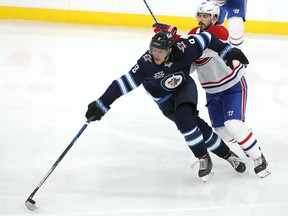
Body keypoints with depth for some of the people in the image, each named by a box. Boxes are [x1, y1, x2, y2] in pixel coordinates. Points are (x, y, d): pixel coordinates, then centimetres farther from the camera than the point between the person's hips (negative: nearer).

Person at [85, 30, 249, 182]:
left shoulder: (183, 50, -31)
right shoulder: (146, 63, -34)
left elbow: (206, 38, -15)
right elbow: (125, 83, -34)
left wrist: (227, 51, -14)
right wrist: (102, 104, -37)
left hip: (185, 87, 0)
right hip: (164, 99, 0)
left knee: (183, 117, -28)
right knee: (201, 130, -7)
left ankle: (204, 159, -8)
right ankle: (227, 155, 15)